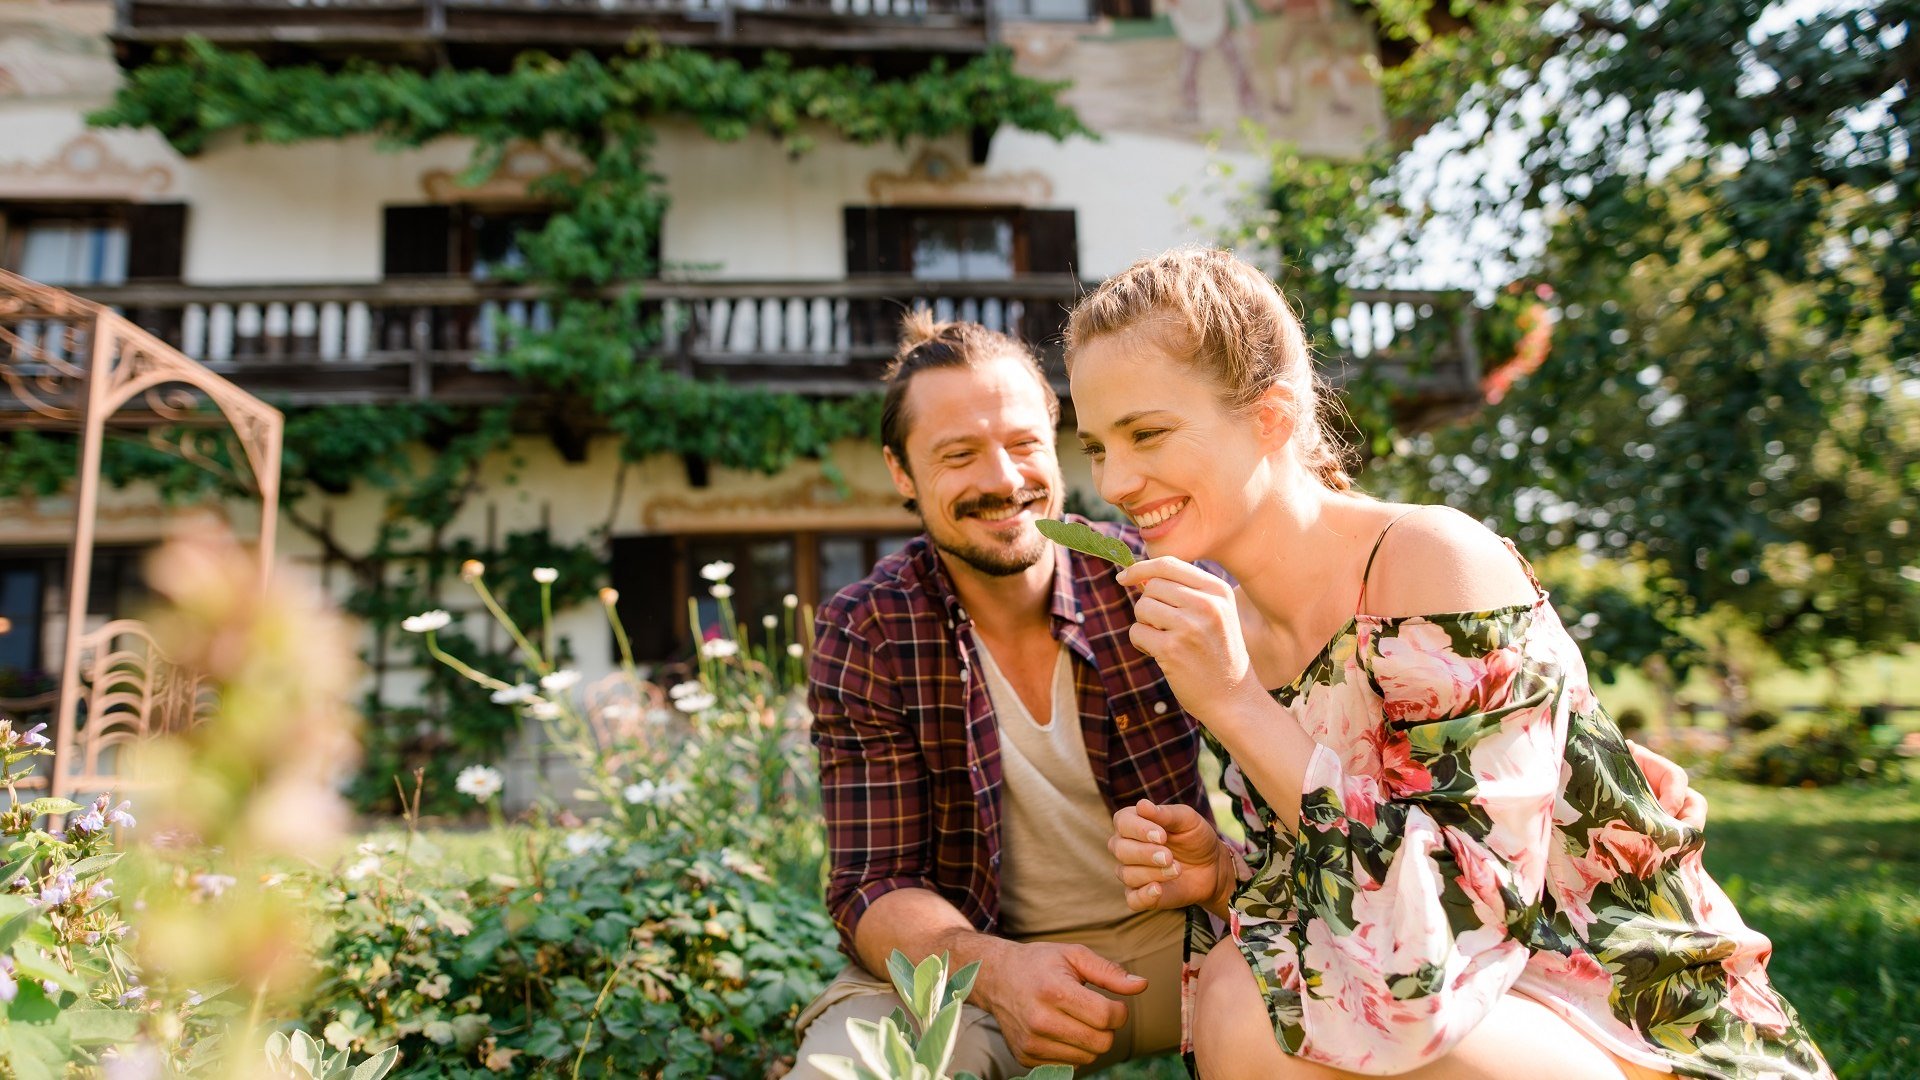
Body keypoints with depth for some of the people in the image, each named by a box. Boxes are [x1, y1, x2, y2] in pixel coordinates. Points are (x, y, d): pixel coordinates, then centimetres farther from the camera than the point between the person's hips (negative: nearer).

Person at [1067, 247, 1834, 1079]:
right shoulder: (1228, 628, 1)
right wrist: (1220, 876, -11)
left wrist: (1236, 706, -26)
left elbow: (1473, 910, -24)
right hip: (1442, 994, 7)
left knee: (1252, 1006, -27)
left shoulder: (1436, 566, -19)